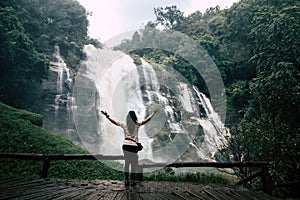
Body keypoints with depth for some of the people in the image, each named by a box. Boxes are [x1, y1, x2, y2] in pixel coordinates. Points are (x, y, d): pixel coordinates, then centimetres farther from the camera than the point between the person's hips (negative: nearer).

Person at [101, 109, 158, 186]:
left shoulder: (124, 125, 5)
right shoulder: (137, 125, -1)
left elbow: (114, 121, 9)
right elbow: (146, 120, 1)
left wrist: (107, 116, 19)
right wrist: (153, 113, 10)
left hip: (125, 145, 3)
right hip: (134, 146, -3)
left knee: (126, 163, 13)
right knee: (134, 164, 8)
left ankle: (126, 180, 14)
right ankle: (132, 180, 10)